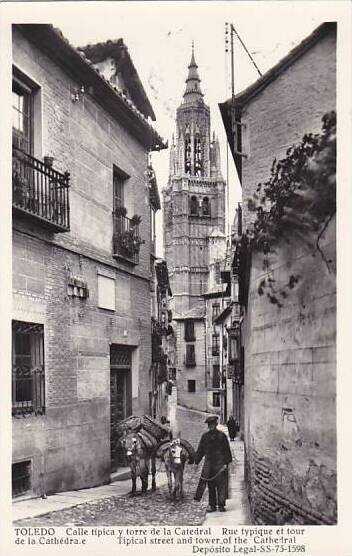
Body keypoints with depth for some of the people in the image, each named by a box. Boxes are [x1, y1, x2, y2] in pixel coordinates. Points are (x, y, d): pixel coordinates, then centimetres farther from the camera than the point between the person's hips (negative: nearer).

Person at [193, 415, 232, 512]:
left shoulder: (222, 436, -2)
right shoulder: (205, 436, 8)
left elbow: (226, 450, -1)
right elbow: (200, 450, 14)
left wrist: (226, 462, -7)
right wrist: (196, 462, 10)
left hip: (220, 464, -3)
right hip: (208, 463, 3)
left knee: (221, 485, -3)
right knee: (210, 486, 6)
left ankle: (221, 505, 3)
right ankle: (212, 505, 12)